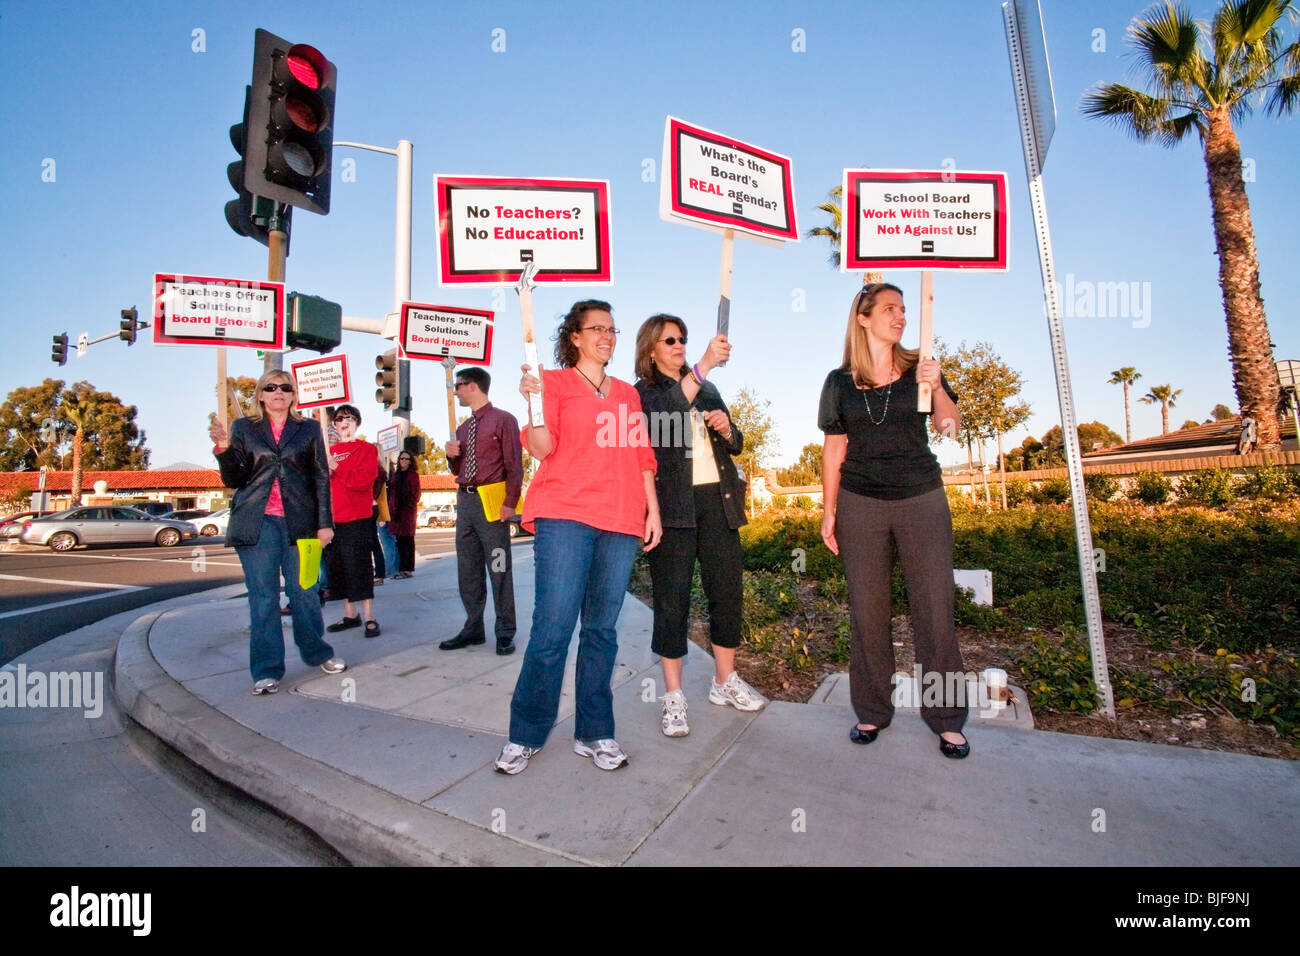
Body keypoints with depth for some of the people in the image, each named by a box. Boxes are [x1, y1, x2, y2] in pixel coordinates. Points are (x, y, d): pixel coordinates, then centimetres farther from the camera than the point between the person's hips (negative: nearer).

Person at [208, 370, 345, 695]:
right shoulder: (243, 428, 10)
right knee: (262, 597, 3)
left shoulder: (309, 429, 8)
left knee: (304, 592, 6)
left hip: (299, 522, 0)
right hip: (257, 524, 0)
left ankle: (318, 654, 23)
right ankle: (267, 671, 12)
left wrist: (324, 522, -1)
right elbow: (233, 480, 7)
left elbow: (321, 478, 4)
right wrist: (223, 450, -11)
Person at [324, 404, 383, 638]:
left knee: (359, 566, -6)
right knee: (339, 567, 10)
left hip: (358, 518, -6)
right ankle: (350, 614, 21)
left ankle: (370, 618, 0)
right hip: (333, 519, 6)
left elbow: (364, 480, -14)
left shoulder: (367, 449, 0)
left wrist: (336, 467, -18)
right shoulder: (329, 452, 17)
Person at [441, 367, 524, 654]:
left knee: (499, 569, -4)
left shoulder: (503, 420, -2)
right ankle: (473, 628, 21)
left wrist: (510, 502, -16)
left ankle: (505, 633, 6)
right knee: (467, 568, 11)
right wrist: (451, 456, 4)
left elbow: (514, 465, -8)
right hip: (465, 500, 8)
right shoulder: (462, 429, 20)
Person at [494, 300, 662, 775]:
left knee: (602, 629, 7)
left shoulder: (627, 393, 22)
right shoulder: (554, 382, 8)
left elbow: (642, 457, 20)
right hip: (565, 516, -4)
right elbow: (540, 448, -3)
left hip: (621, 522, 4)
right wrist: (534, 402, -19)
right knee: (552, 628, -7)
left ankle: (594, 733, 18)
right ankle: (525, 736, 11)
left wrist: (653, 509, 12)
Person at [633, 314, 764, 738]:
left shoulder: (708, 390, 20)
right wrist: (704, 365, -29)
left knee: (727, 589, 8)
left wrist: (727, 429, -1)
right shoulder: (642, 392, 3)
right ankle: (673, 696, 12)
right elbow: (665, 413, -21)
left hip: (716, 500, 5)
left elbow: (736, 445, 22)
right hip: (673, 505, -5)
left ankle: (725, 682, 25)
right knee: (672, 599, -1)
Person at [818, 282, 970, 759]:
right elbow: (834, 451, 6)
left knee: (934, 608, 3)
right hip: (860, 505, 0)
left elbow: (950, 426, -1)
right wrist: (828, 512, 4)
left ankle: (946, 718, 21)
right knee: (867, 611, 6)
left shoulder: (918, 368, 6)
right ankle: (872, 711, 23)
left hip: (922, 500, 1)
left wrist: (936, 387, -19)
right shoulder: (839, 381, 5)